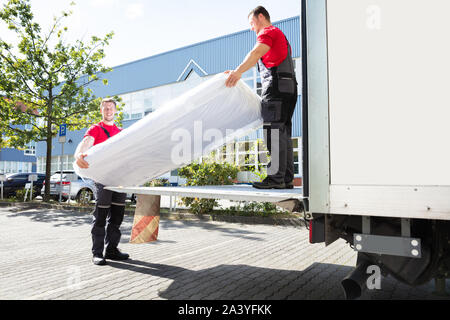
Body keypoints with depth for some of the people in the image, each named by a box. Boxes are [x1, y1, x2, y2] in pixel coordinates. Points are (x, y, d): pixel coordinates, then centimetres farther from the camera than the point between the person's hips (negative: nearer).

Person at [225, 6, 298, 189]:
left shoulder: (268, 32, 3)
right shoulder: (280, 35, 34)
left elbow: (257, 52, -19)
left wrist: (238, 71, -34)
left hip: (277, 86, -10)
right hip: (289, 87, 10)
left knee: (273, 132, -15)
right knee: (283, 134, 5)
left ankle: (276, 177, -18)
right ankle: (287, 179, 5)